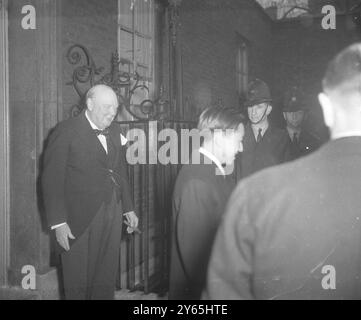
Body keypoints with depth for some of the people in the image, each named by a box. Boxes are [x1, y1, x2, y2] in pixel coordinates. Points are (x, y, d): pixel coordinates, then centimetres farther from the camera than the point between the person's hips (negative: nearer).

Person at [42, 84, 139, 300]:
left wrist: (129, 209, 16)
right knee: (78, 283, 7)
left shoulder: (114, 131, 10)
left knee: (106, 281, 14)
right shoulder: (66, 131, -9)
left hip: (112, 217, 6)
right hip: (80, 220, -5)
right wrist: (59, 223, -16)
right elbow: (52, 179, -11)